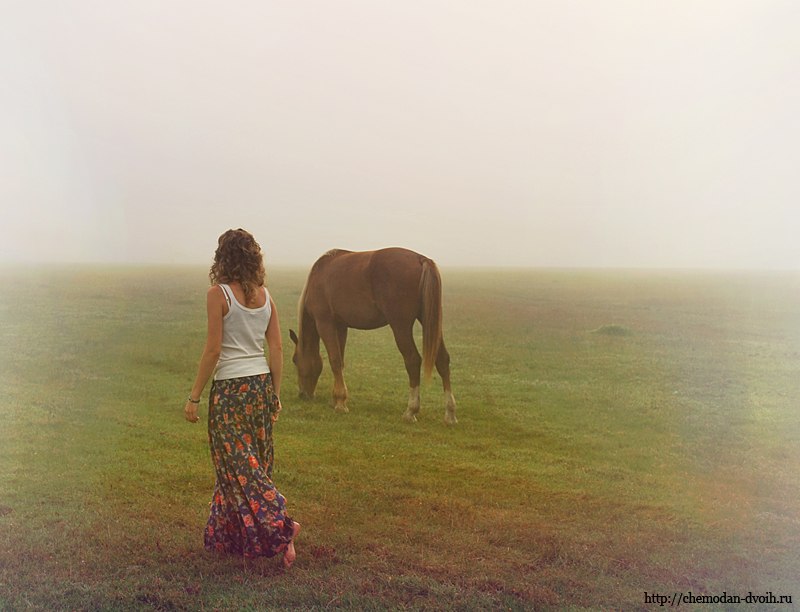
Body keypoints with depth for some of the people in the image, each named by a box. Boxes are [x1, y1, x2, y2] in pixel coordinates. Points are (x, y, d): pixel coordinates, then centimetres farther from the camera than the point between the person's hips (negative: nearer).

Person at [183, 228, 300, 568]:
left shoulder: (218, 294, -12)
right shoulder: (265, 295, 4)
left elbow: (212, 351, -14)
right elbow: (276, 349, 5)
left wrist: (194, 397, -7)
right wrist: (275, 394, 15)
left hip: (230, 389, -7)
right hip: (261, 384, 7)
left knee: (239, 466, 0)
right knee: (255, 462, 14)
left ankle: (280, 525, -14)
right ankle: (231, 536, 26)